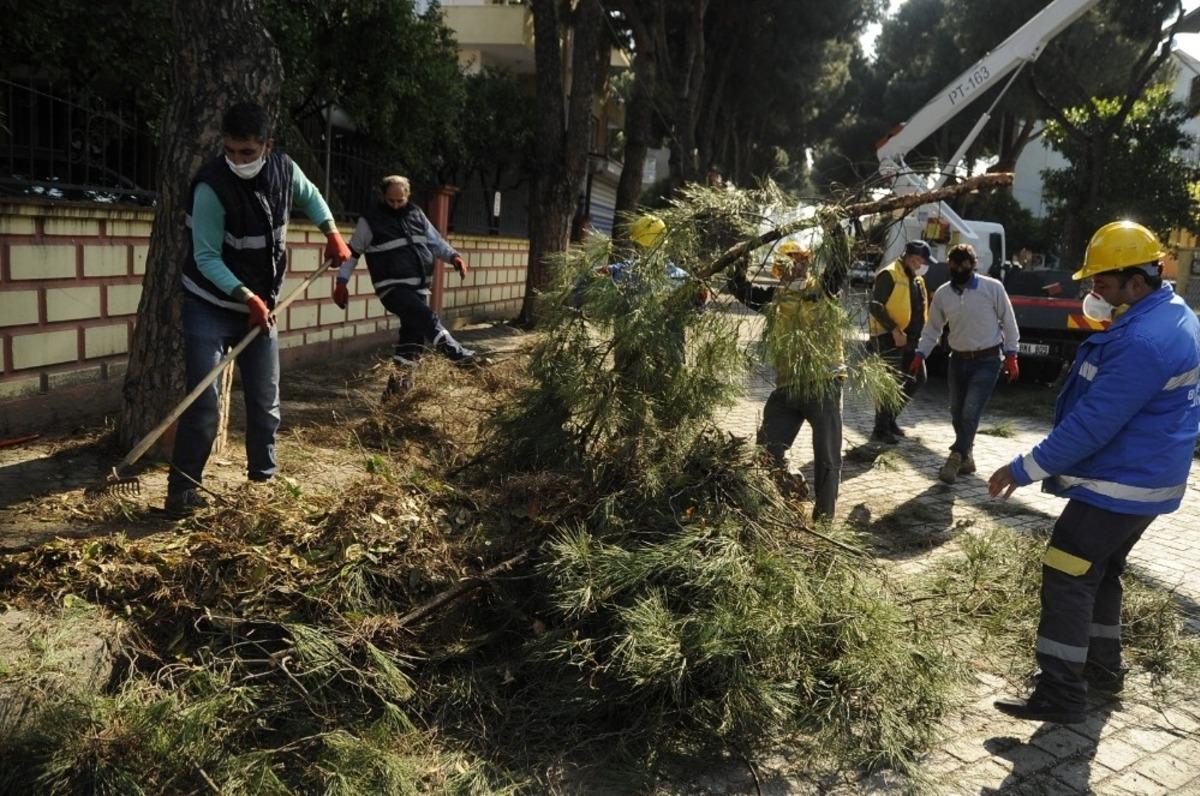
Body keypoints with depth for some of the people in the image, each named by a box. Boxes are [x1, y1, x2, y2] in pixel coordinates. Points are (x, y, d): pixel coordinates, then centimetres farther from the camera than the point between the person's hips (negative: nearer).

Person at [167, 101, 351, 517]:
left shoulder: (285, 170, -8)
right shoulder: (211, 187, -25)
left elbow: (310, 196, 17)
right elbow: (206, 259, -21)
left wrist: (333, 235, 6)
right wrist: (247, 297, -30)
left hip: (261, 306, 6)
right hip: (210, 307, -5)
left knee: (266, 402, 10)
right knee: (204, 404, -10)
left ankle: (264, 478, 25)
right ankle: (182, 491, 0)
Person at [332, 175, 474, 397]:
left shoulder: (416, 214, 10)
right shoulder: (370, 220, -4)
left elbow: (434, 240, 16)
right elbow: (352, 252, 1)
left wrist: (453, 256, -1)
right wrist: (341, 282, -4)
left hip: (419, 286, 6)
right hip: (393, 287, -6)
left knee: (414, 334, 6)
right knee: (425, 315, -29)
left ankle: (397, 386, 15)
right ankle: (454, 352, -29)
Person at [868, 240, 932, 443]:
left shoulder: (917, 278, 17)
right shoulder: (889, 275, -12)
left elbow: (921, 308, 26)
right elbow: (876, 306, -18)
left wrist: (921, 333, 12)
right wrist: (894, 330, -24)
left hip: (910, 339, 9)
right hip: (890, 338, -9)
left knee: (917, 379, 14)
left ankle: (890, 420, 25)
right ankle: (880, 430, 1)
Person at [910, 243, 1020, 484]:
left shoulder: (992, 288, -10)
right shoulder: (942, 294, 0)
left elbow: (1008, 322, -3)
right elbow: (932, 328, 9)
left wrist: (1011, 355, -6)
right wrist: (920, 354, 0)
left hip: (987, 361, -4)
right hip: (958, 360, 5)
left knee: (971, 412, -13)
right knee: (957, 412, 11)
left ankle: (955, 459, -7)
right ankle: (966, 457, 27)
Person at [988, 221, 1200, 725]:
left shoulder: (1143, 342, -27)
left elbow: (1092, 424, -27)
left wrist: (1024, 469, -21)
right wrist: (1100, 334, 7)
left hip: (1119, 485, -11)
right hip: (1143, 480, 11)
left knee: (1066, 579, -6)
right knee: (1100, 573, 22)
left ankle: (1060, 696, 0)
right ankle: (1102, 668, 35)